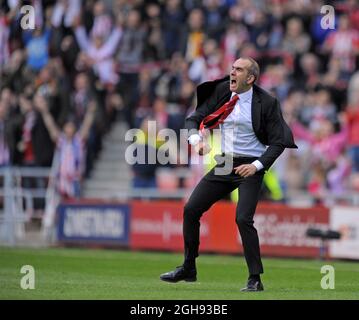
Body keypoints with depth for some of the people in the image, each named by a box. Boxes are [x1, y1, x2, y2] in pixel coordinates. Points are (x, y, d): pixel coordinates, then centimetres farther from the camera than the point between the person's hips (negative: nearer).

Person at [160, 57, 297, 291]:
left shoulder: (267, 103, -10)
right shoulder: (221, 93, 2)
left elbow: (278, 142, -9)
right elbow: (194, 119, 5)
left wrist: (256, 166, -20)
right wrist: (196, 140, -16)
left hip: (250, 167, -6)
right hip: (224, 164, 6)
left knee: (243, 219, -20)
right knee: (191, 209, 3)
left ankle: (255, 279, -9)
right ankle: (188, 269, 19)